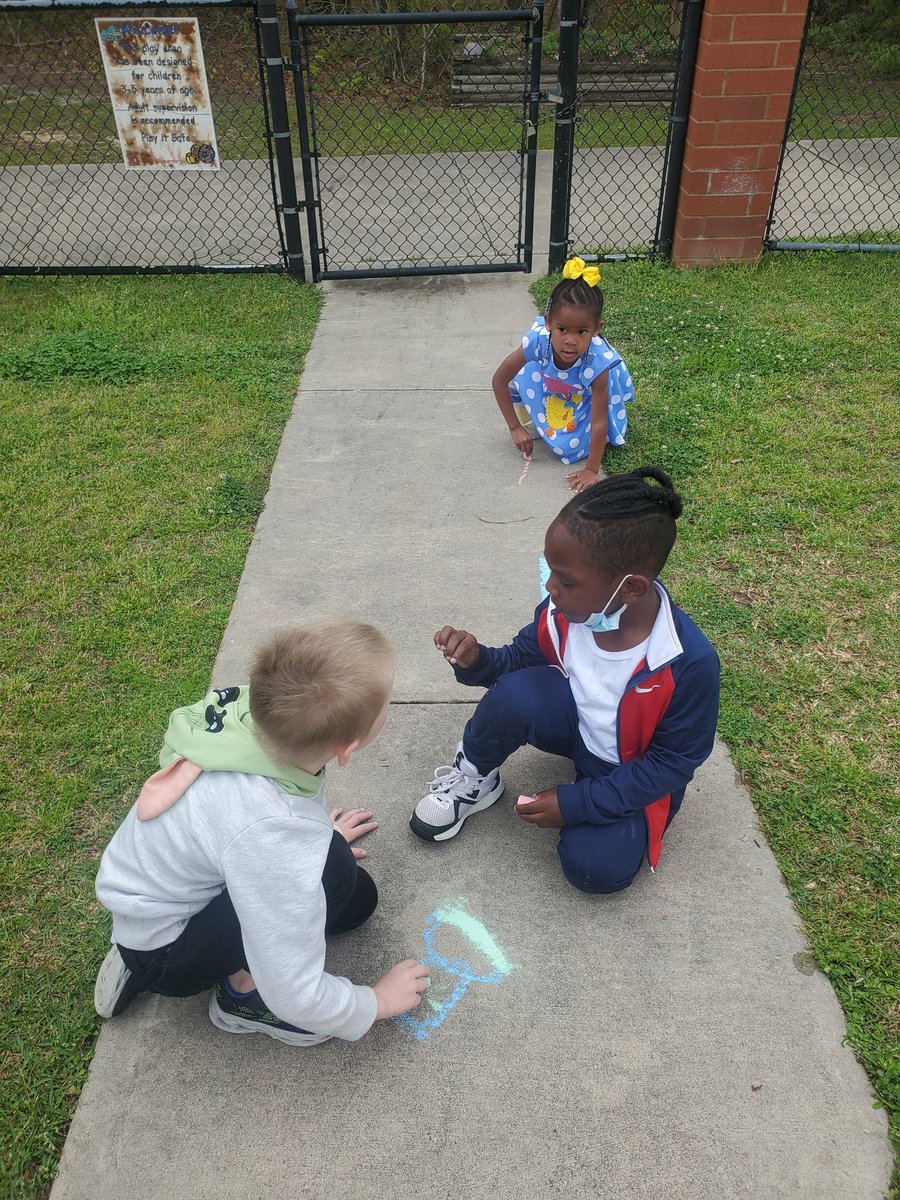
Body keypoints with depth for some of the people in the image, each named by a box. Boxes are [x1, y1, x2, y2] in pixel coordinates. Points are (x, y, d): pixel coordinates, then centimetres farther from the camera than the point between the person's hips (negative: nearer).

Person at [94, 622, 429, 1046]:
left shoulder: (265, 715, -20)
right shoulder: (267, 831, -40)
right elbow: (295, 997, -28)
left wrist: (317, 832, 22)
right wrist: (377, 1002, -9)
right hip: (166, 951, -8)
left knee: (357, 899, 12)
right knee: (332, 868, -28)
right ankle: (243, 992, -2)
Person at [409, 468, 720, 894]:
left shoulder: (689, 662, -32)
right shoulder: (563, 610, -21)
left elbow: (675, 760, -20)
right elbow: (521, 658, -2)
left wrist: (579, 802, -22)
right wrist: (476, 660, -26)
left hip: (638, 771, -3)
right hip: (576, 726, 3)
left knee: (595, 867, -24)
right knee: (515, 693, -29)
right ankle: (474, 778, 0)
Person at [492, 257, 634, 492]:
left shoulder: (597, 362, -43)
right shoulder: (538, 340, -38)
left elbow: (599, 422, -35)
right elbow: (499, 381, -22)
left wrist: (592, 469, -30)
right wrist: (515, 427, -20)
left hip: (588, 393, -3)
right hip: (550, 386, 3)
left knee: (570, 446, -16)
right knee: (521, 375, -22)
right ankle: (530, 414, 8)